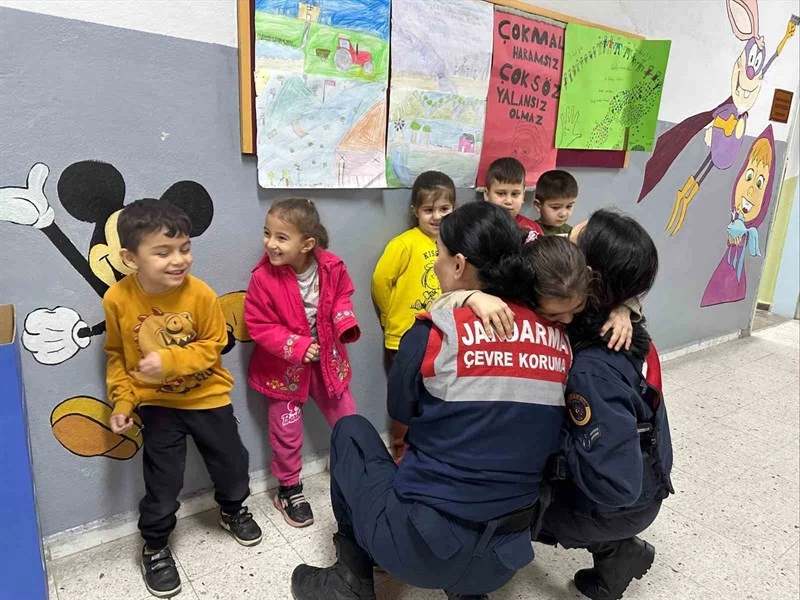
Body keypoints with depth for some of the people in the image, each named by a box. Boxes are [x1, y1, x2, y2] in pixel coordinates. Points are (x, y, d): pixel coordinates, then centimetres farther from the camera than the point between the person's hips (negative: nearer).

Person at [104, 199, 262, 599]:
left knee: (231, 463, 15)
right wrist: (122, 401, -7)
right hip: (157, 404, 0)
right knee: (162, 482, 7)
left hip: (208, 397, 1)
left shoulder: (200, 294, -21)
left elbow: (213, 345, -12)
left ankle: (233, 510, 46)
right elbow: (117, 356, -2)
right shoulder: (118, 299, -17)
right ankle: (155, 547, 34)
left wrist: (171, 360, -27)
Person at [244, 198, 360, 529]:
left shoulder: (331, 267, -16)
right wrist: (297, 347, -26)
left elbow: (342, 296, 5)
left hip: (326, 360, 3)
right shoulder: (263, 277, -23)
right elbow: (258, 327, -17)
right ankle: (289, 489, 37)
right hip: (283, 367, -2)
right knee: (287, 432, 12)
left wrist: (345, 321, -15)